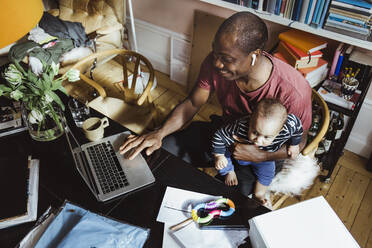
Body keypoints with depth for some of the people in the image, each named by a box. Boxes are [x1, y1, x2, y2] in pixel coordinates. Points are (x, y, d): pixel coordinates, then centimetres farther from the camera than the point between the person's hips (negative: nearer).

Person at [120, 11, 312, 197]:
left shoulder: (293, 90, -32)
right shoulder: (215, 63, -21)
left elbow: (298, 142, -14)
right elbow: (192, 103, -7)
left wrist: (259, 156, -29)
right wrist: (159, 133, -22)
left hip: (262, 152, -4)